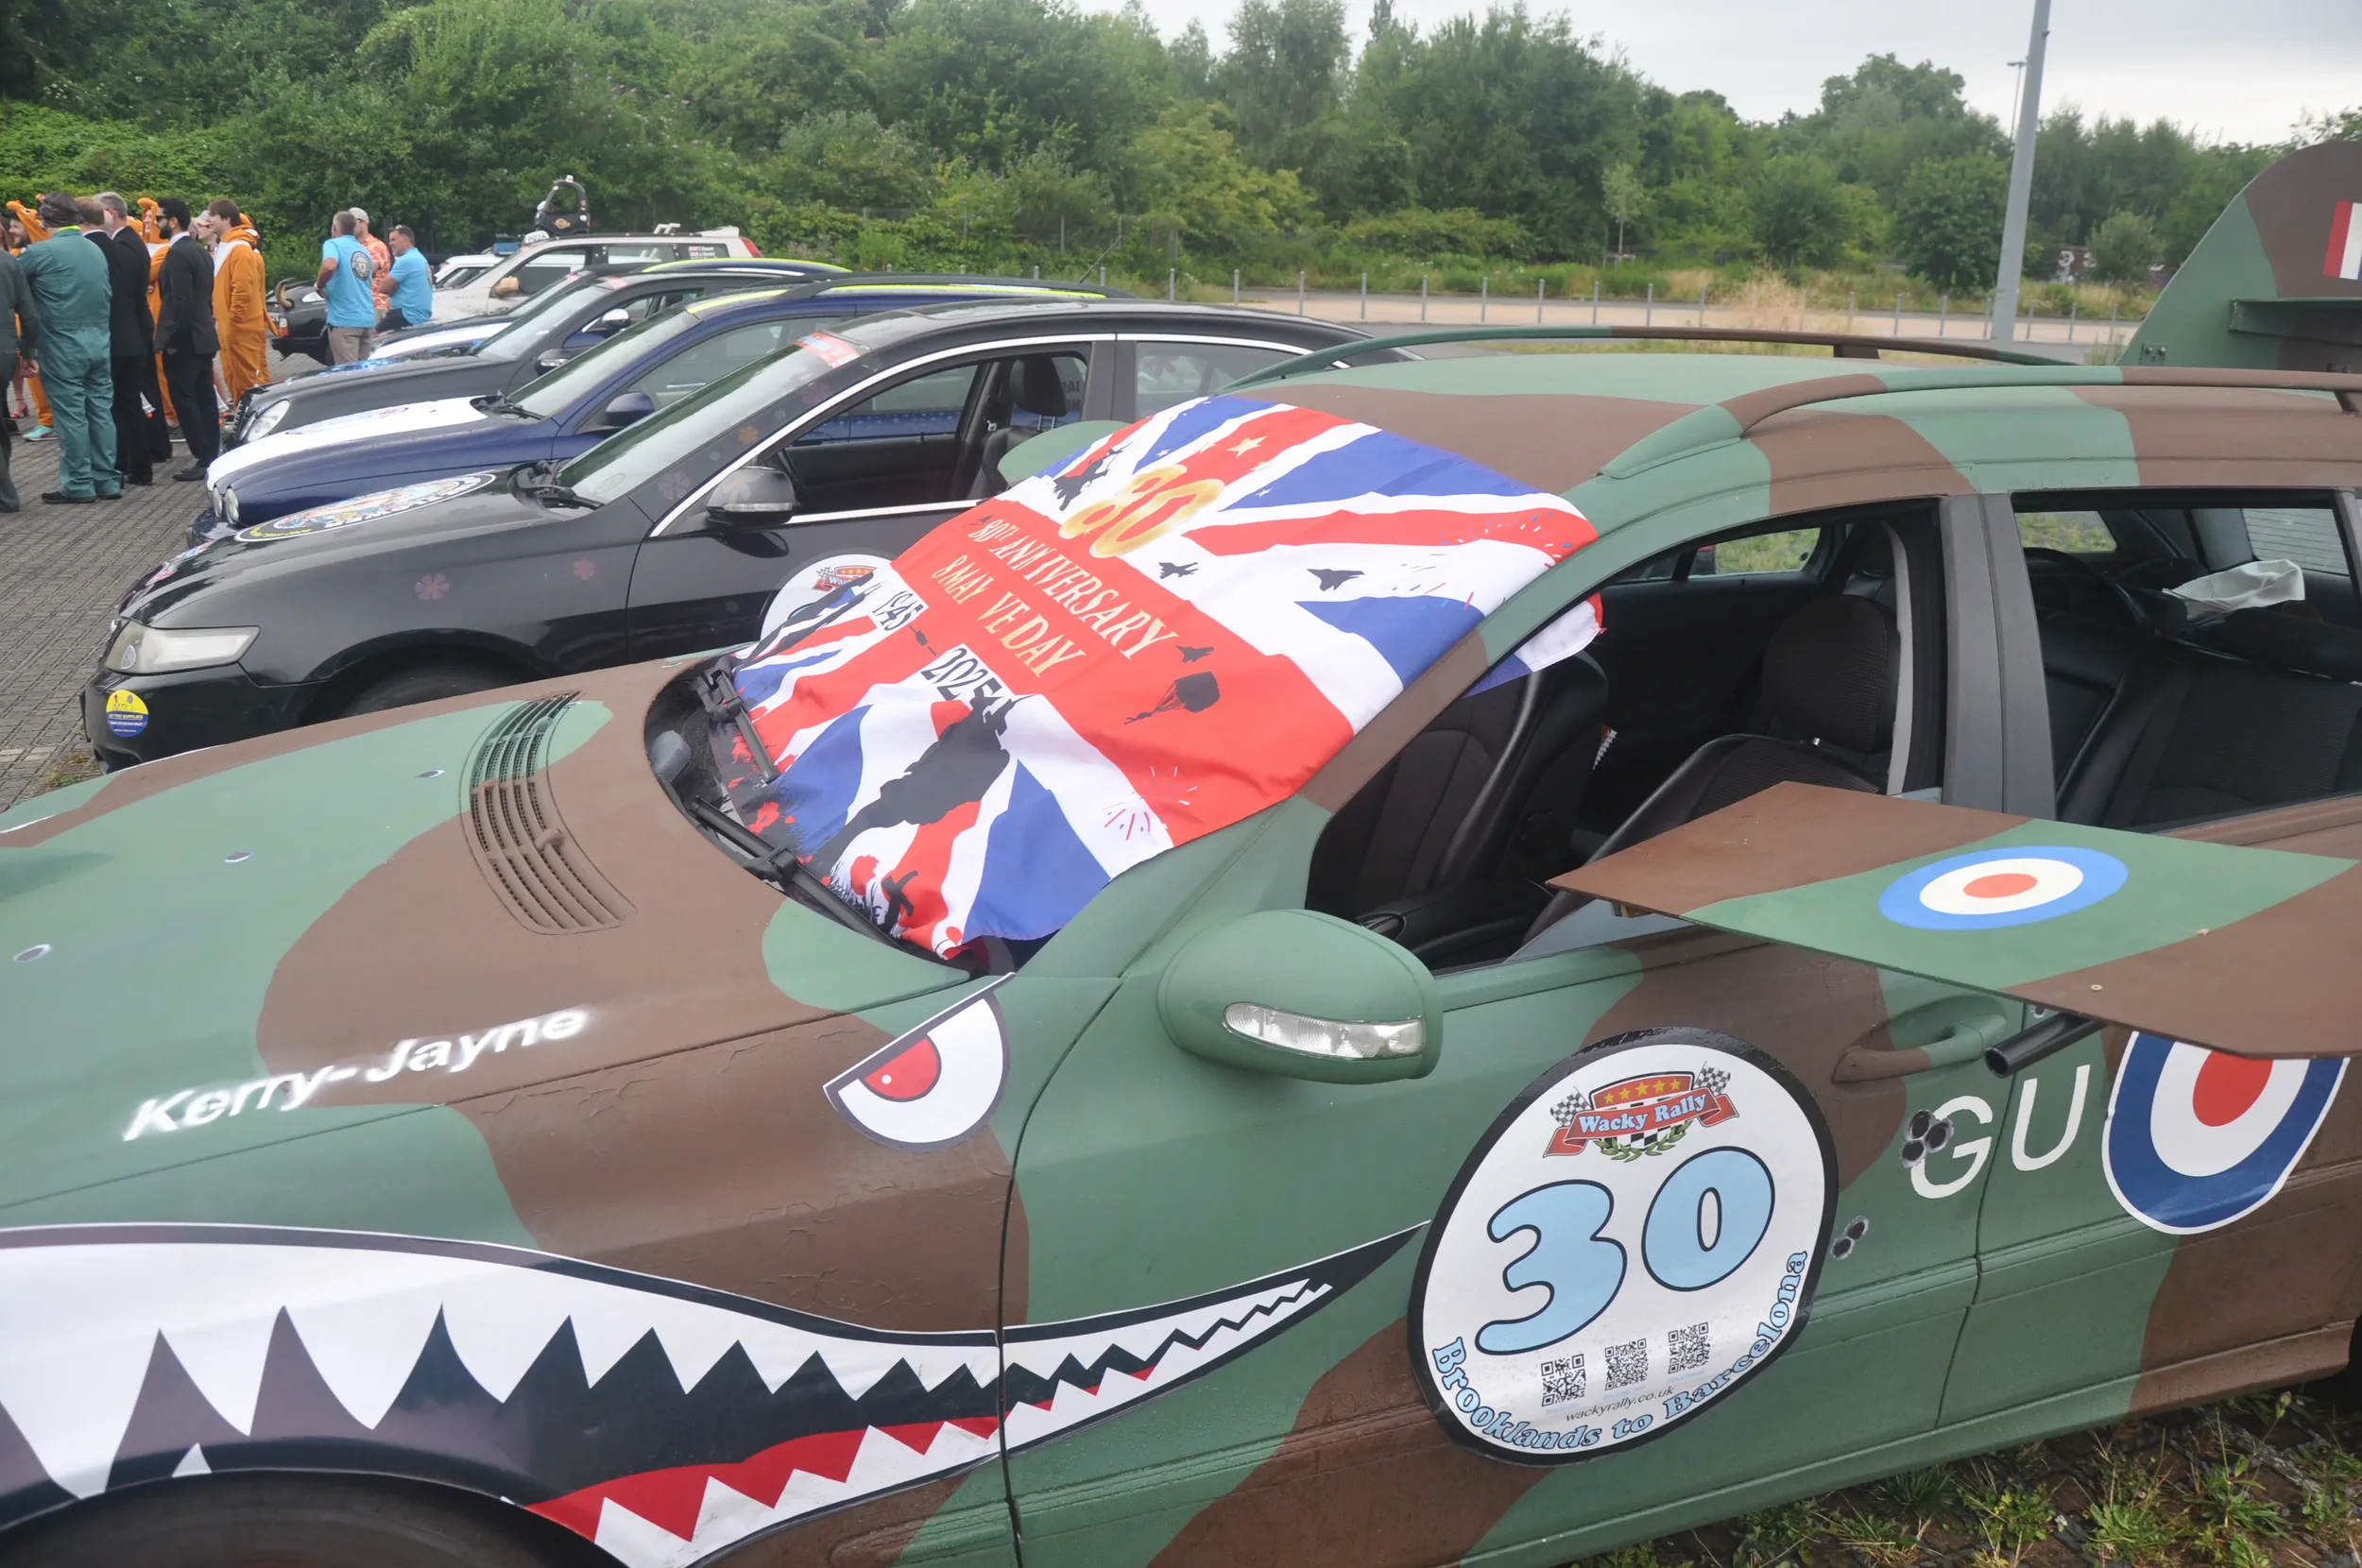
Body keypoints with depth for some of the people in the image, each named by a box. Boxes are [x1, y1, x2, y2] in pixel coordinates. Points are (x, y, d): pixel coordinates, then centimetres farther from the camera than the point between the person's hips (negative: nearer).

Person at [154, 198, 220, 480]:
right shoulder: (199, 250, 13)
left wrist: (170, 338, -18)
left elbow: (179, 300, -21)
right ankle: (213, 454, 15)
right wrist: (204, 323, 20)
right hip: (204, 335, 9)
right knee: (203, 397, 11)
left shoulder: (178, 253, -16)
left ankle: (202, 457, -5)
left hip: (184, 339, -9)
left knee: (184, 398, -5)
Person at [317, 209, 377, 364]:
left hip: (344, 319, -7)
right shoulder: (363, 249, 15)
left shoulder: (333, 244, -5)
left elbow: (329, 266, -25)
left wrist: (320, 286, -9)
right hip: (368, 318, 7)